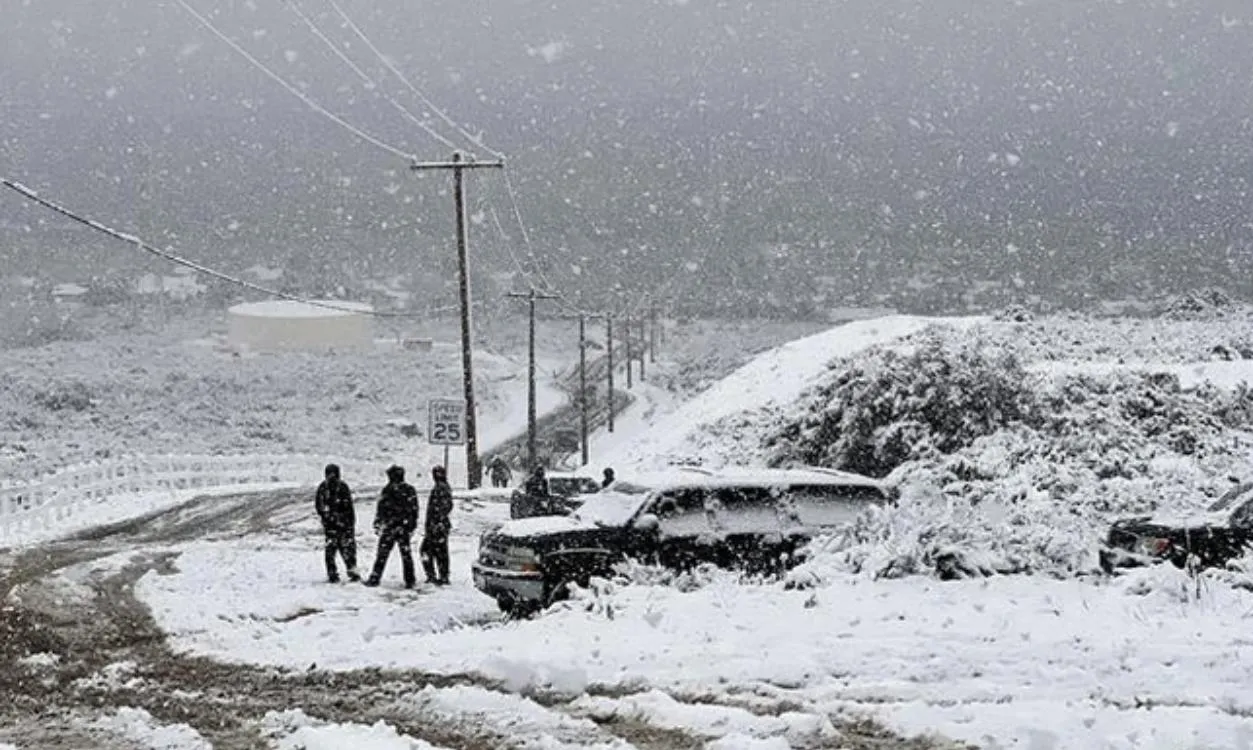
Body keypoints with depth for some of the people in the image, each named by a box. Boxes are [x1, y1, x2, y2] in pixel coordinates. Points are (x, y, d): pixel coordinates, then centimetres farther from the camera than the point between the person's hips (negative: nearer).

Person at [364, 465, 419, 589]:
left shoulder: (387, 490, -7)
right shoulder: (410, 490, 4)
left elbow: (380, 510, -7)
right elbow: (415, 510, 6)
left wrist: (377, 525, 0)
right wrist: (412, 527, 13)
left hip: (389, 527, -3)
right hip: (405, 527, 3)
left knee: (382, 554, 2)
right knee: (406, 554, 7)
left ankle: (375, 578, 1)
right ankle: (410, 581, 6)